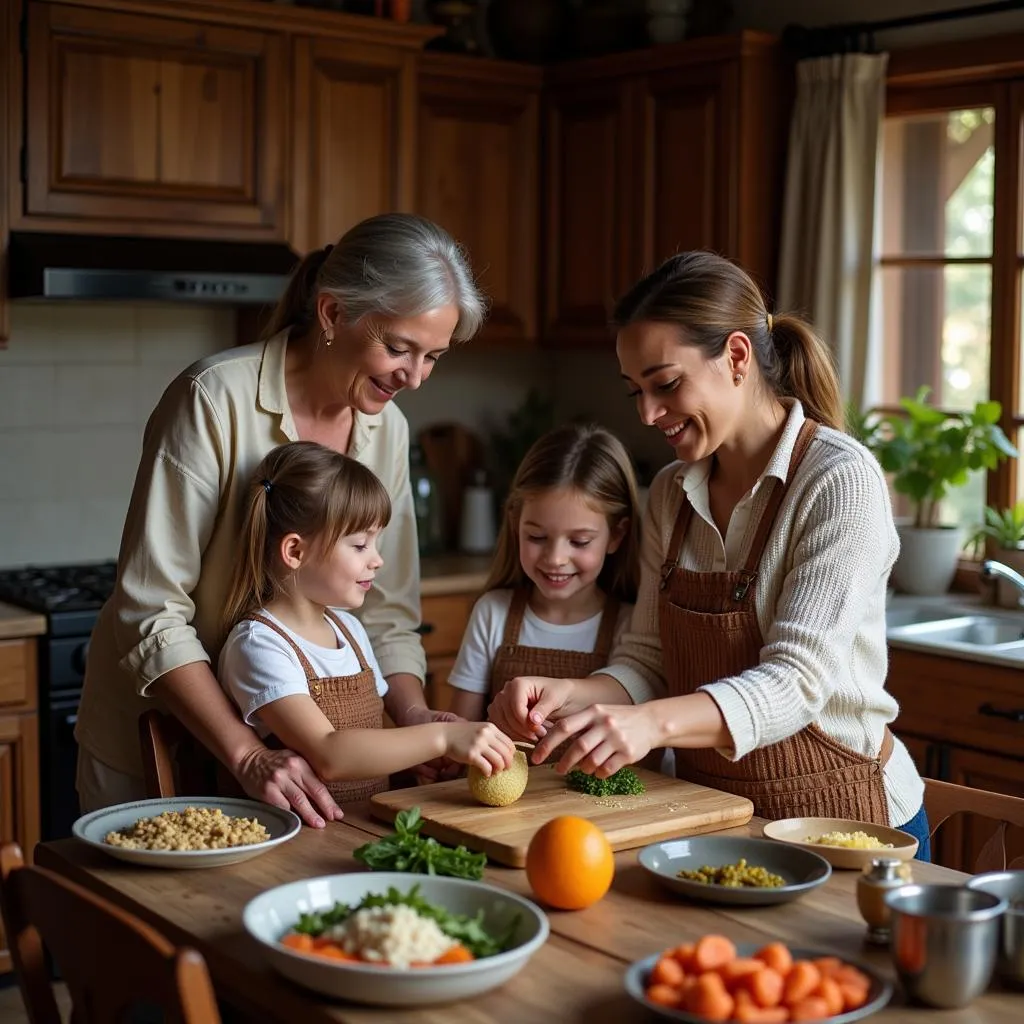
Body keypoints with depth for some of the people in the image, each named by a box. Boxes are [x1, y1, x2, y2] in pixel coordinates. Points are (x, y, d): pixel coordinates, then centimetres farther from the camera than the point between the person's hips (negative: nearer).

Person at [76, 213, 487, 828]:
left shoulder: (387, 429, -3)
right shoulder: (217, 400, -22)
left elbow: (387, 615, 0)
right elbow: (152, 615, -23)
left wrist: (418, 720, -18)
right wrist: (249, 755, -29)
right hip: (154, 744, -5)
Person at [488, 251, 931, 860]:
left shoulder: (840, 479, -14)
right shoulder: (671, 494, 7)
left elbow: (796, 681, -22)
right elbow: (650, 661, 5)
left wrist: (655, 722, -37)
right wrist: (570, 695, -16)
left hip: (835, 814, -5)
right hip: (708, 807, 6)